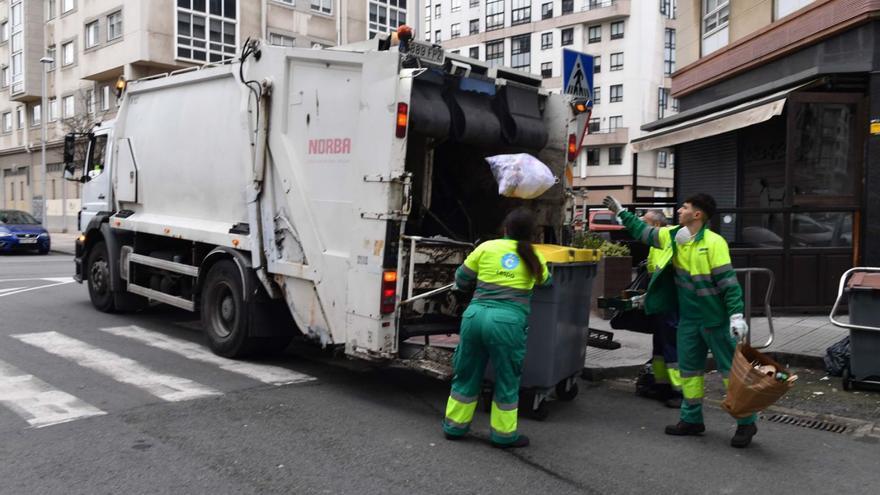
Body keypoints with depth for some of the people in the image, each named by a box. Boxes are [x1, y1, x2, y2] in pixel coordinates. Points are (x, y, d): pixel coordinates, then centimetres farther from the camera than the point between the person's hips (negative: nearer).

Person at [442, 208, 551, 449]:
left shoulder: (486, 247, 8)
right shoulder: (534, 258, 10)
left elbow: (461, 280, 15)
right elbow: (546, 281, 30)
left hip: (475, 315, 2)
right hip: (508, 321, -2)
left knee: (467, 375, 17)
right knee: (507, 380, 14)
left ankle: (455, 425, 29)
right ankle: (503, 434, 24)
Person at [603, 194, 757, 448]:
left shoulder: (713, 242, -18)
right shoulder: (672, 237, 3)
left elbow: (728, 282, -19)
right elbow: (644, 232, 19)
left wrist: (736, 314, -24)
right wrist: (621, 212, 22)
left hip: (715, 318, -7)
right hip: (688, 318, 8)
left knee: (732, 369, 0)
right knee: (689, 368, 13)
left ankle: (746, 423, 11)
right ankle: (692, 420, 25)